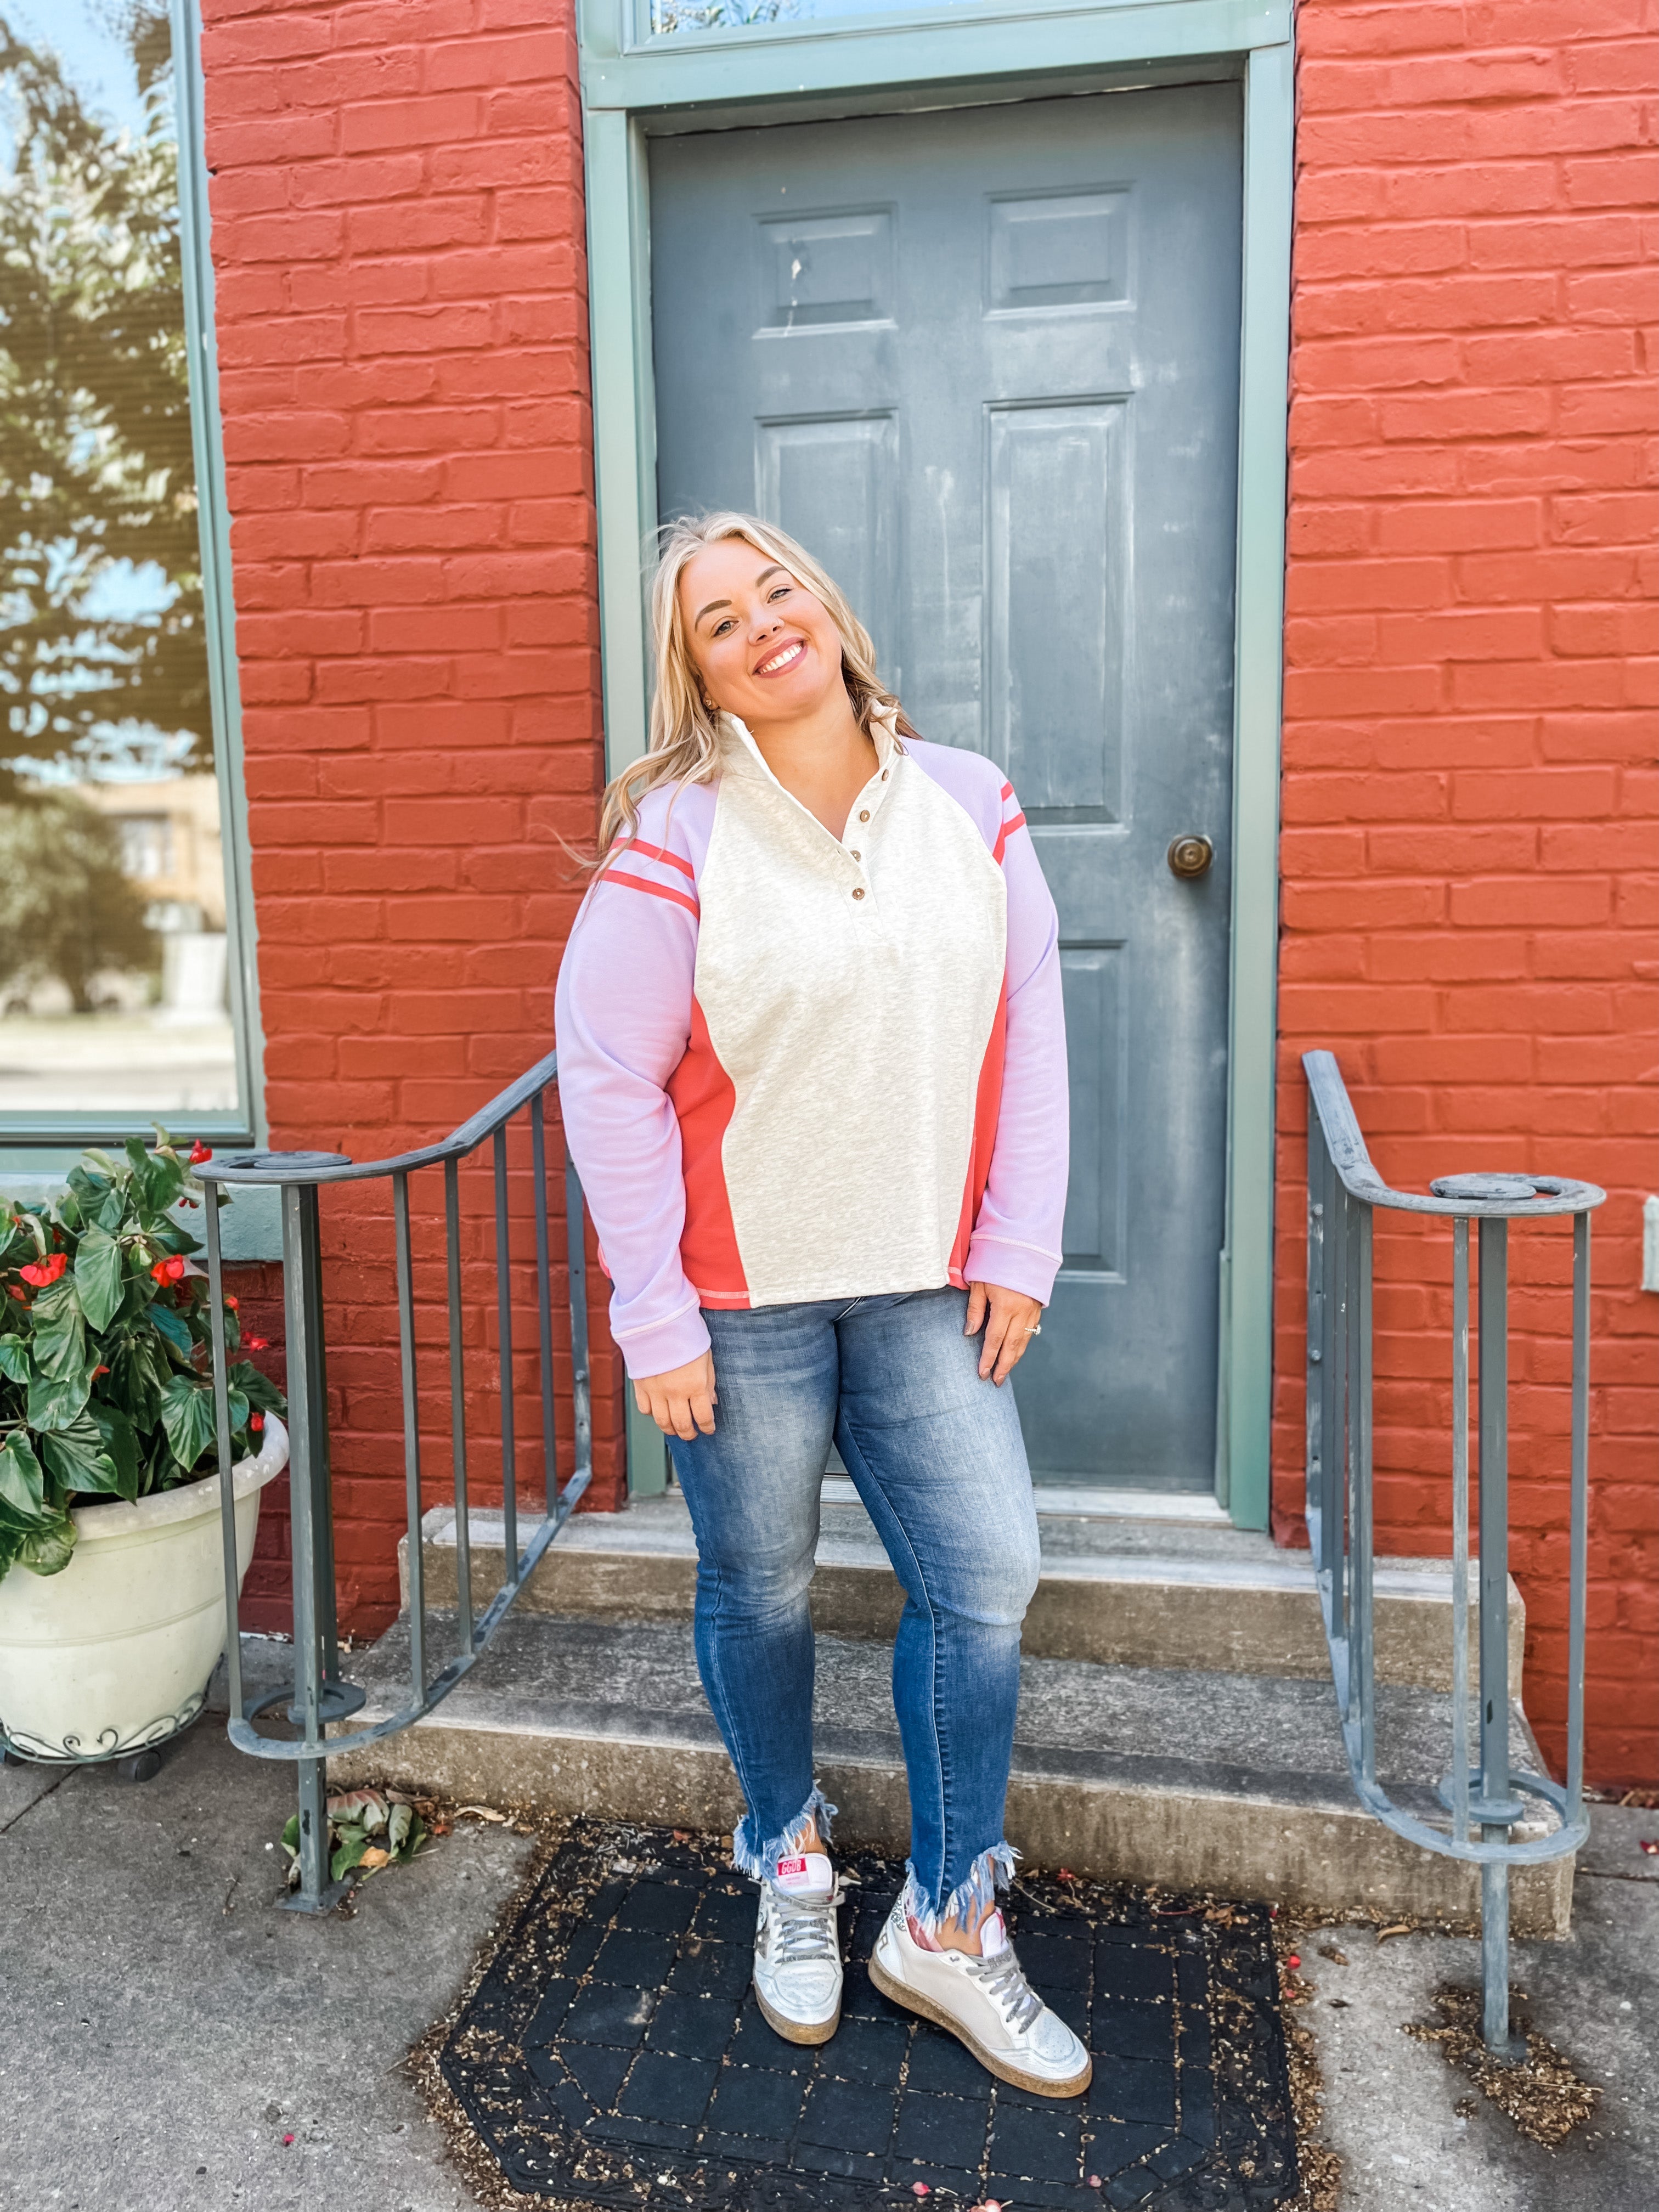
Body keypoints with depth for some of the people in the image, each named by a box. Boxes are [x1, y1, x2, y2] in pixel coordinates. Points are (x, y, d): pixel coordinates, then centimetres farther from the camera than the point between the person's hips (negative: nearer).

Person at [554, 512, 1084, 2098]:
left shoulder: (968, 806, 1)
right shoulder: (674, 838, -10)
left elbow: (1028, 1028, 3)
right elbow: (608, 1077, -11)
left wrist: (1019, 1249, -1)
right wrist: (653, 1321, -11)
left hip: (925, 1284, 3)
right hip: (742, 1294, -3)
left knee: (985, 1582, 4)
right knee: (760, 1594, 13)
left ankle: (946, 1925, 26)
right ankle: (789, 1862, 42)